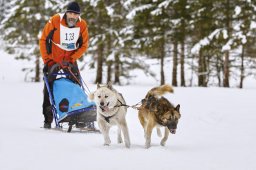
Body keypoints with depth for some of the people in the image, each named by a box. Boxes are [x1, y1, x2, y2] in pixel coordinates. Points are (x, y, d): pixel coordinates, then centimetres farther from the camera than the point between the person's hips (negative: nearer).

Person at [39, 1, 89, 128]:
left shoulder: (82, 25, -11)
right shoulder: (55, 20, -18)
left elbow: (84, 45, -2)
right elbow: (43, 40, -11)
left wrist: (72, 59, -13)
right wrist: (46, 59, -13)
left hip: (70, 60, 2)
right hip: (53, 59, -2)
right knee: (49, 87, 0)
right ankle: (48, 120, 7)